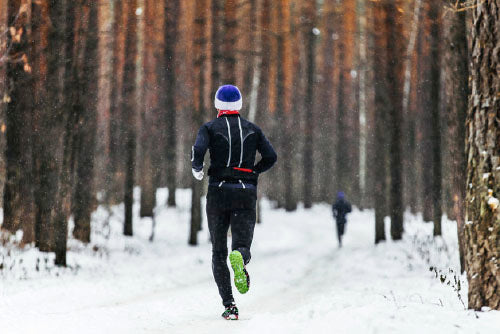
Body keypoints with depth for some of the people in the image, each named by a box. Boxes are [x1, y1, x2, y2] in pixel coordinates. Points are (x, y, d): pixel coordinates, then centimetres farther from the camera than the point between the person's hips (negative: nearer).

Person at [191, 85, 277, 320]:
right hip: (246, 194, 1)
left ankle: (229, 305, -2)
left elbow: (198, 150, -16)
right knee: (242, 245, 1)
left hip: (218, 193, -1)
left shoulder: (210, 128, 2)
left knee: (218, 251, 9)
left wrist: (197, 169, 4)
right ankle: (240, 258, -40)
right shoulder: (252, 129, 10)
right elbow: (270, 157, 2)